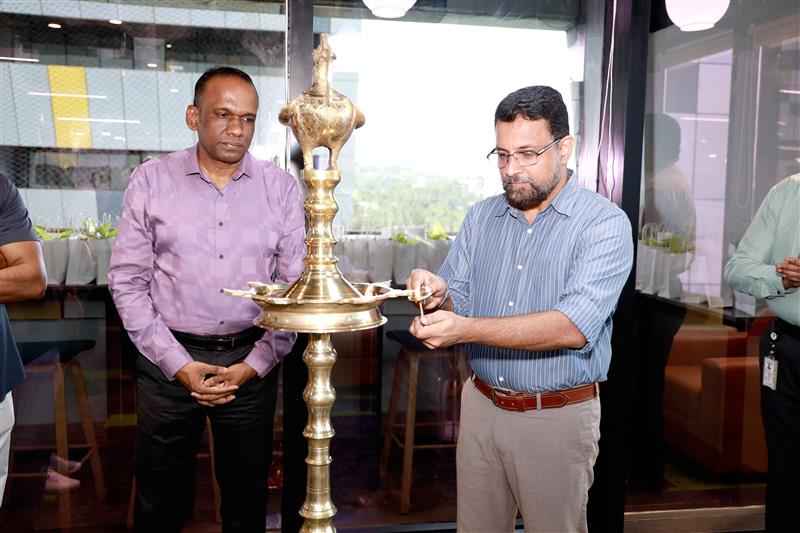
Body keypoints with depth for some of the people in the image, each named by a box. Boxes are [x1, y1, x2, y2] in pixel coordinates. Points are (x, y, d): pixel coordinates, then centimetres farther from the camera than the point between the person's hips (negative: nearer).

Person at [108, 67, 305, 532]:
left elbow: (295, 286, 1)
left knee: (247, 495, 15)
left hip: (252, 361, 1)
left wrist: (254, 365, -6)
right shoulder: (150, 181, -3)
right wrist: (178, 364, -9)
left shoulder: (281, 188, -1)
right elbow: (128, 282, -2)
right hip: (169, 361, 0)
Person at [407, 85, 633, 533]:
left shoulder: (605, 223, -12)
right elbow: (458, 306, 4)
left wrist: (467, 329, -31)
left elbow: (574, 326, -24)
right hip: (481, 406, 5)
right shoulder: (481, 218, 5)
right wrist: (438, 298, -20)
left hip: (557, 416, -4)